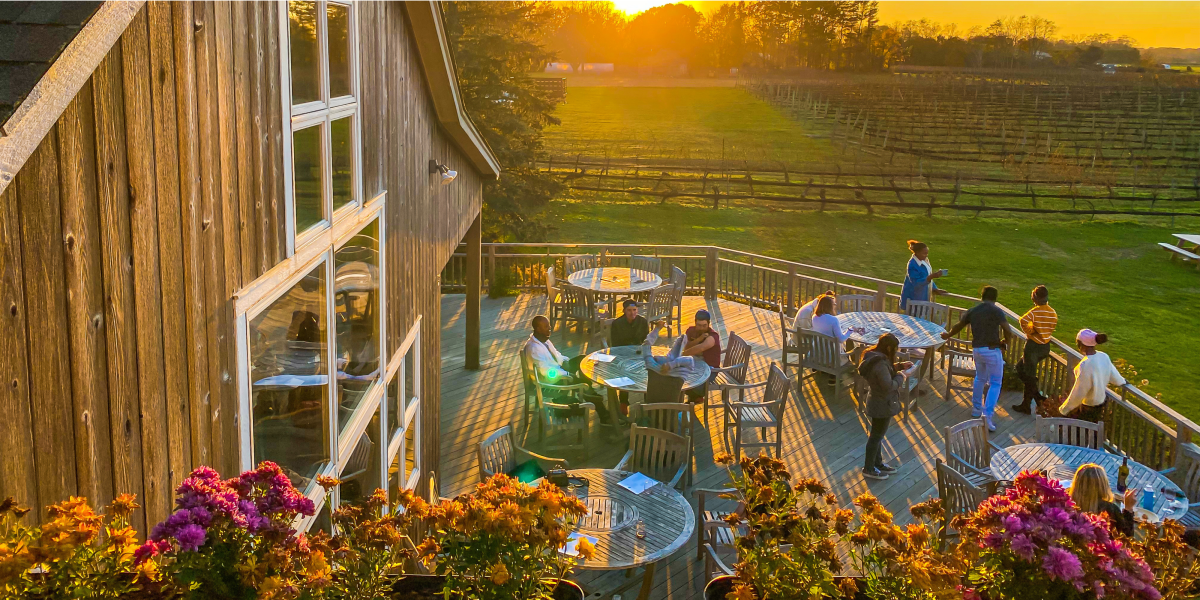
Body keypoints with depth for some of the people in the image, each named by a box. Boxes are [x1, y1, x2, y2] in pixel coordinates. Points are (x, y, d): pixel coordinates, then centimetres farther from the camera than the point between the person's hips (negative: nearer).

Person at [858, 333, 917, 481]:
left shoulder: (874, 357, 0)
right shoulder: (880, 363, -31)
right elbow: (889, 386, -30)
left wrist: (900, 366, 7)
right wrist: (900, 376, -14)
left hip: (877, 402, 10)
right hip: (882, 405, -10)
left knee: (877, 434, 23)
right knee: (876, 436, 6)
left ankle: (877, 463, 40)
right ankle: (868, 469, 21)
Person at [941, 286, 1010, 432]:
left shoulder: (972, 311, 7)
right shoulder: (996, 311, -9)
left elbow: (958, 325, 19)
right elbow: (1006, 329, -19)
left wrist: (948, 335, 37)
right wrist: (1005, 342, 1)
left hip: (977, 349, 5)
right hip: (992, 350, -5)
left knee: (980, 378, 26)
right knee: (995, 383, 1)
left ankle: (976, 408, 33)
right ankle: (987, 414, -11)